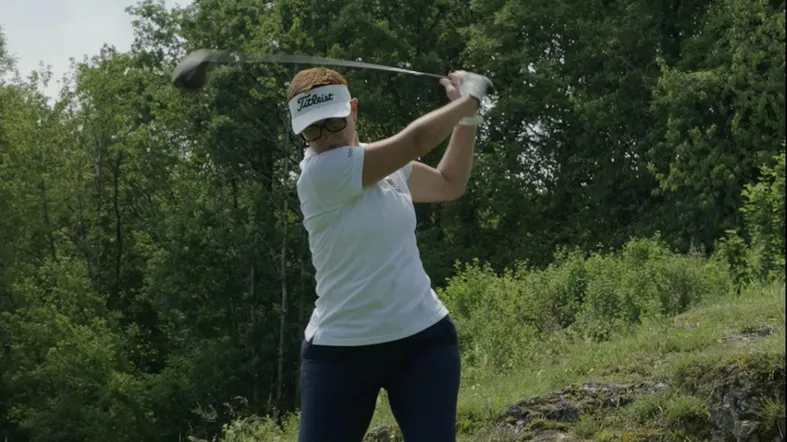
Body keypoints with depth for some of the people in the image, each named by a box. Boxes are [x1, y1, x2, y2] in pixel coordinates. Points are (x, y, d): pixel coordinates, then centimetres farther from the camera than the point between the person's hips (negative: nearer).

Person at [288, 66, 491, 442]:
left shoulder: (385, 161, 7)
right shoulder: (320, 172, -16)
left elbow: (450, 183, 25)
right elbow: (416, 140, -15)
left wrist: (467, 116, 12)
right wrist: (470, 98, 1)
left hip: (424, 338, 6)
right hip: (341, 350, -5)